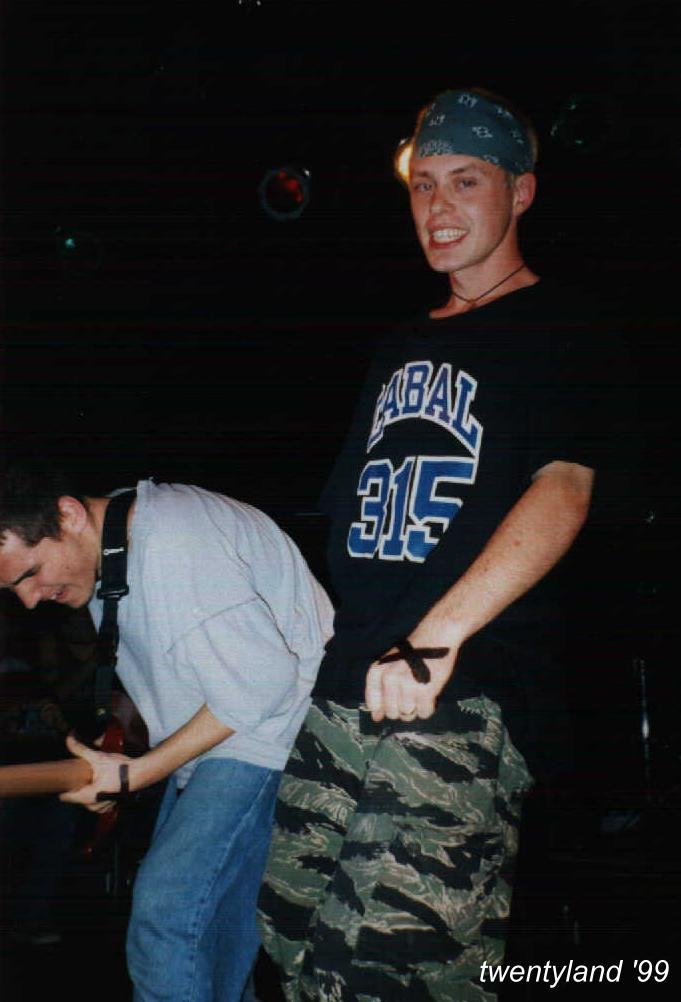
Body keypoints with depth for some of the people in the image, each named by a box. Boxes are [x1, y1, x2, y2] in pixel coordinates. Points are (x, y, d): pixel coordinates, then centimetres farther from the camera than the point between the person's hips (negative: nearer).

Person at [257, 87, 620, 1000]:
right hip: (338, 691, 8)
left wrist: (437, 635, -28)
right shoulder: (403, 348, 23)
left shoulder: (551, 329, 0)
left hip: (460, 700, -8)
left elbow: (564, 487, -17)